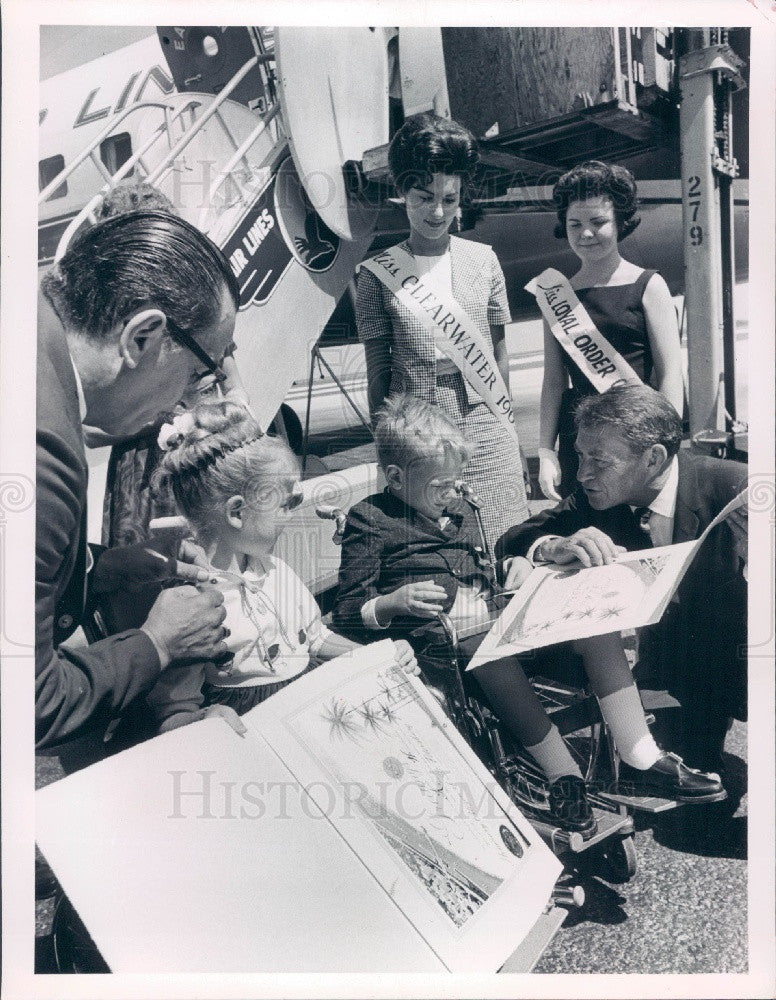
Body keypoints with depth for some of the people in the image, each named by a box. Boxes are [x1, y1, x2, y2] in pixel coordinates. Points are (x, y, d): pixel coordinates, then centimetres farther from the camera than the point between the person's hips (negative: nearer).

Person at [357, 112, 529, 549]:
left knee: (500, 547, 0)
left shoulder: (483, 260, 8)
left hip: (485, 429, 2)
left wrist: (509, 427, 12)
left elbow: (499, 355, 12)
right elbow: (378, 370, 3)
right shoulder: (378, 273, 1)